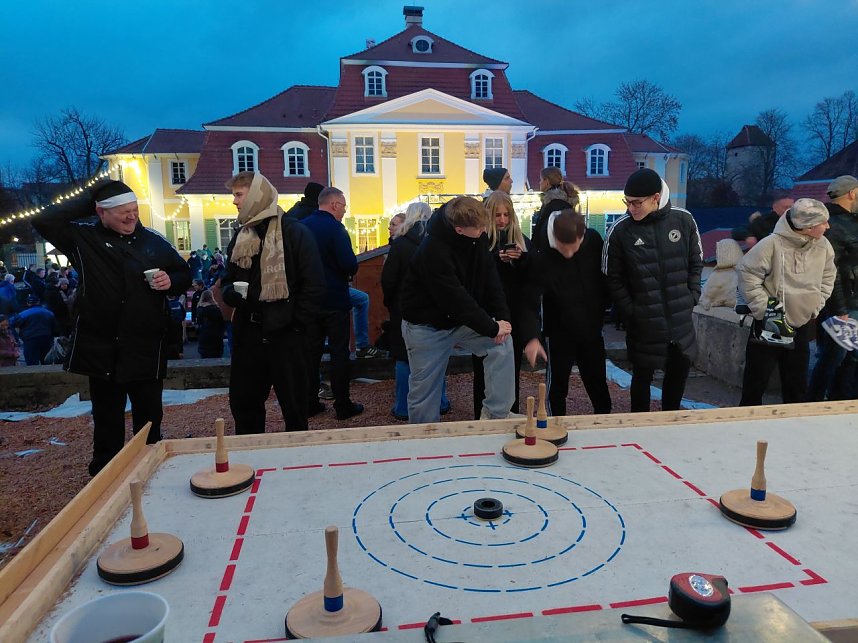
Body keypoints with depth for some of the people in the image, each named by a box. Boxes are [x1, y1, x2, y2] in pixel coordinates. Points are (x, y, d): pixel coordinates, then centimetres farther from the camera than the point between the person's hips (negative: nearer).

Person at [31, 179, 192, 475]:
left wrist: (171, 281, -10)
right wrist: (86, 198, -8)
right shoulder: (84, 237, 2)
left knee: (149, 418, 11)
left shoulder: (154, 241, 5)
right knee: (107, 422, 12)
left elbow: (184, 274, 13)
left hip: (146, 348, 1)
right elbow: (43, 221, -12)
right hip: (101, 348, -1)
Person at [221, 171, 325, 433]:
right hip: (248, 333, 6)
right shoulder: (240, 237, 13)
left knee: (294, 403, 6)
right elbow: (227, 281, 19)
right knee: (243, 402, 14)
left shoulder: (295, 233, -7)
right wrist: (231, 293, -5)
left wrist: (298, 325, -14)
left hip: (285, 334, -6)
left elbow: (313, 284, -10)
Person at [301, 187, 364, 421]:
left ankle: (310, 402, 19)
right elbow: (350, 265, -23)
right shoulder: (335, 228, -15)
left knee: (311, 351, 12)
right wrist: (350, 269, -1)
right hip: (335, 300, -6)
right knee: (339, 353, 2)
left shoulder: (301, 226, 6)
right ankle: (343, 405, 8)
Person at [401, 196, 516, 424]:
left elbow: (490, 279, -5)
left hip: (461, 319, 6)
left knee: (503, 344, -14)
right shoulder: (433, 251, -30)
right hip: (428, 326, -6)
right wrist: (493, 328, -23)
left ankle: (496, 414, -5)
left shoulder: (478, 238, -9)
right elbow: (456, 300, -30)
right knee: (424, 393, 2)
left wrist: (502, 317, -17)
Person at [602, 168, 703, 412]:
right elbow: (613, 279, -5)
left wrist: (691, 297, 2)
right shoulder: (620, 230, -11)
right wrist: (630, 312, -9)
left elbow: (696, 262, 9)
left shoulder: (683, 220, -3)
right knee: (643, 375, 9)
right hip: (644, 321, -3)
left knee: (680, 369, 17)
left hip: (680, 317, 3)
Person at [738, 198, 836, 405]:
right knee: (756, 380, 4)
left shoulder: (823, 245, 0)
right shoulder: (772, 244, -18)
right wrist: (763, 307, -15)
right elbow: (748, 274, -15)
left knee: (797, 383, 17)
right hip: (770, 325, -5)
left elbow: (828, 277, 15)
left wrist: (816, 305, 7)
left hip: (802, 325, 5)